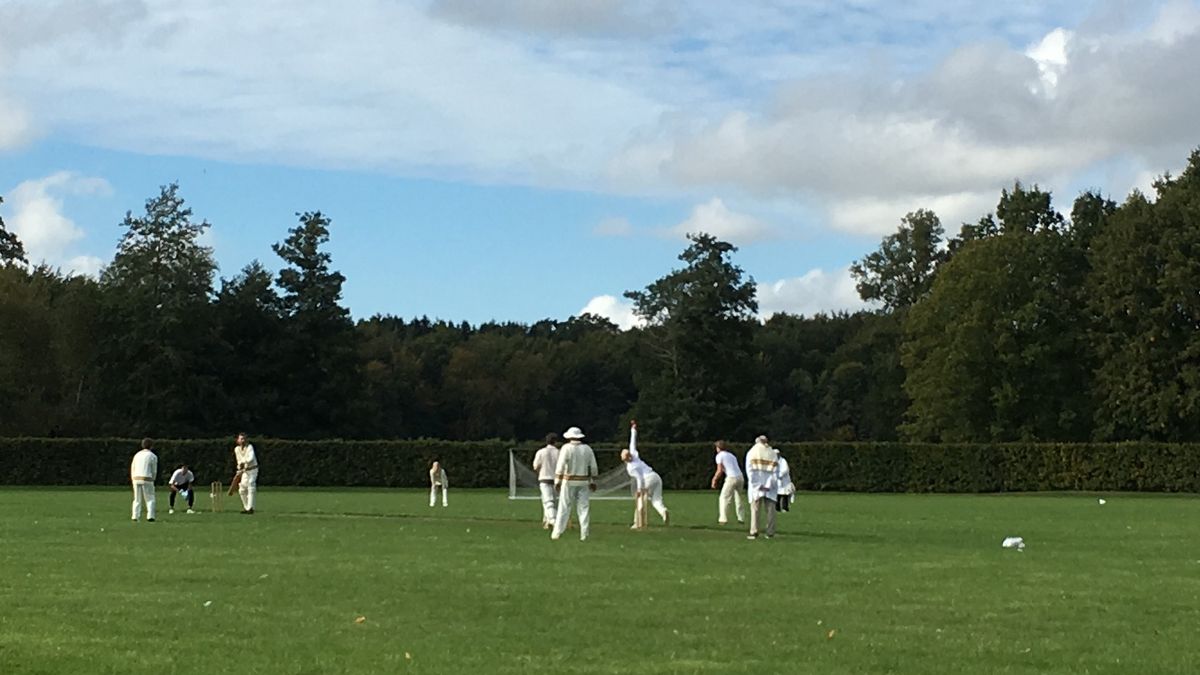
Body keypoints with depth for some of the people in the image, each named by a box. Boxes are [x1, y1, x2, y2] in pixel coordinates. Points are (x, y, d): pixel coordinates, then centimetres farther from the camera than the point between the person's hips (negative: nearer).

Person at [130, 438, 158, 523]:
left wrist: (133, 480, 17)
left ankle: (135, 516, 4)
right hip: (147, 479, -4)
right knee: (150, 499, 2)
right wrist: (152, 480, 12)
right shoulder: (153, 456, 1)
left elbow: (132, 469, 14)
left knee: (137, 499, 11)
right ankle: (150, 516, -9)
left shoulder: (137, 455, 15)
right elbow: (154, 471, 1)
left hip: (136, 478, 4)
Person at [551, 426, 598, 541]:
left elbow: (560, 465, -13)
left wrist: (557, 480, -10)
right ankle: (584, 535, 2)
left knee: (564, 507, 0)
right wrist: (593, 481, 13)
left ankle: (557, 532, 0)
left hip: (569, 481, -3)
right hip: (584, 482, 3)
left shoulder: (567, 448, -7)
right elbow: (593, 467, 6)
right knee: (583, 507, 5)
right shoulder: (587, 448, 5)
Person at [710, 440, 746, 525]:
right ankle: (741, 518, 14)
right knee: (738, 498, 18)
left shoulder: (720, 455, 2)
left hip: (731, 478, -7)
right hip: (740, 477, 7)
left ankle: (723, 519, -8)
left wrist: (714, 480, 7)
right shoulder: (731, 455, 24)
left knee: (724, 498, 0)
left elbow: (720, 471, -6)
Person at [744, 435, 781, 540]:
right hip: (770, 486, 1)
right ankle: (770, 533, 0)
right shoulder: (773, 454, 9)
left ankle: (754, 532, -8)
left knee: (755, 509, 0)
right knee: (770, 509, 4)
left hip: (756, 485, -1)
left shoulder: (752, 452, 4)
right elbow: (776, 472, 1)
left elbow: (750, 471, -6)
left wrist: (758, 486, -8)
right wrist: (769, 486, -5)